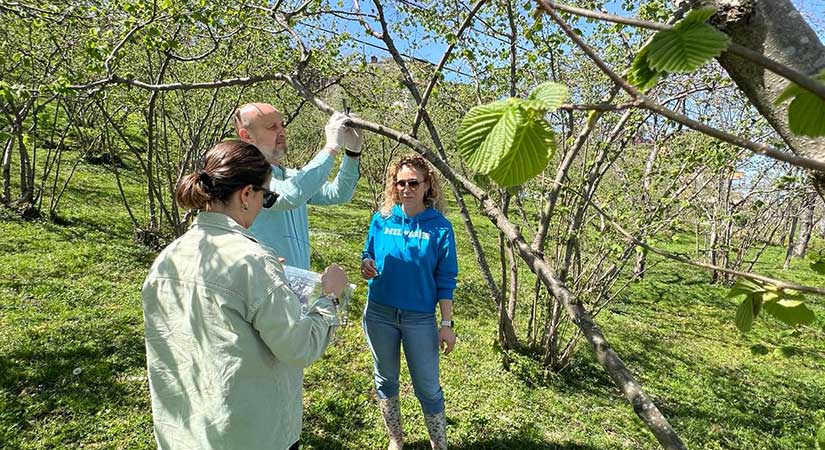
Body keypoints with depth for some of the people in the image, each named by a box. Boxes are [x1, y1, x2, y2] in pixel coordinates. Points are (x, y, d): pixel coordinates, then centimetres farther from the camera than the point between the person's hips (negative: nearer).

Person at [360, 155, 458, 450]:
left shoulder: (440, 227, -8)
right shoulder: (381, 220, -3)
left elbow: (446, 280, -5)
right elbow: (368, 255, 9)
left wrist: (447, 324, -7)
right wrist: (365, 266, -15)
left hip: (420, 319, -3)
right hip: (379, 314, 3)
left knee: (428, 387, 8)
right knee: (385, 379, 18)